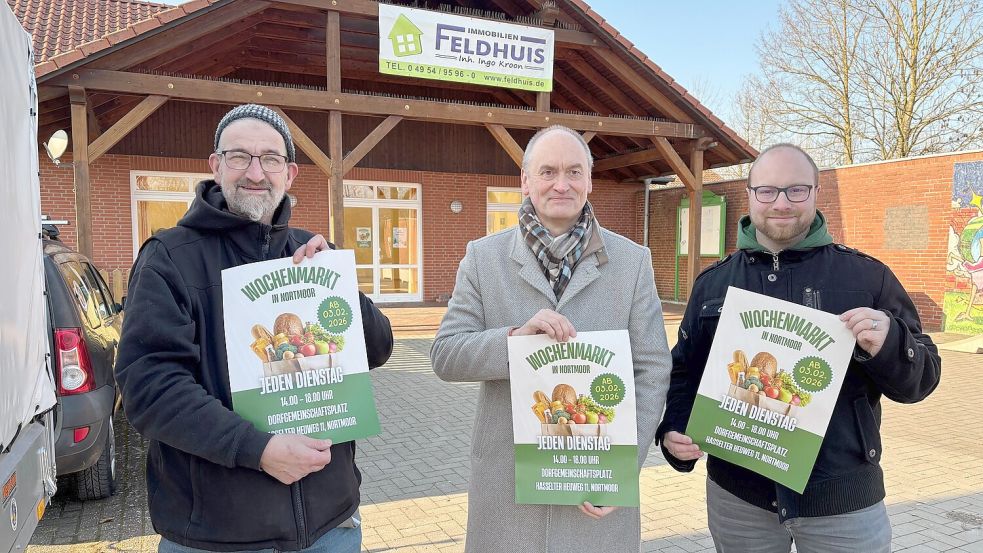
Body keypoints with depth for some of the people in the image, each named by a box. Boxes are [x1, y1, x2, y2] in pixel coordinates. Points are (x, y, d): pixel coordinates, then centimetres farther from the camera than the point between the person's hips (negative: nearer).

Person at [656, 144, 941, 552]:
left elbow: (920, 380, 0)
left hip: (843, 498, -1)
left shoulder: (867, 276, -2)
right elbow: (686, 372, 9)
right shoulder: (713, 282, 3)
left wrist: (888, 344, -21)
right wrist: (674, 430, -8)